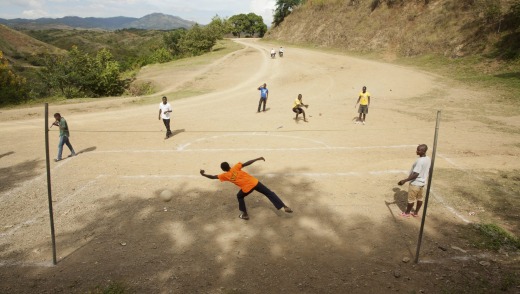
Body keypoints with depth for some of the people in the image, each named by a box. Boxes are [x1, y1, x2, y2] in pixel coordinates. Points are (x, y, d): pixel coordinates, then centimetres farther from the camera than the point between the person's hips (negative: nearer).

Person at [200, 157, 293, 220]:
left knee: (239, 196, 30)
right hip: (255, 182, 2)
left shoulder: (225, 175, 3)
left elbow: (213, 177, 10)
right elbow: (246, 163, -8)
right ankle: (284, 207, -1)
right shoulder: (235, 167, 4)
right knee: (269, 193, 7)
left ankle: (244, 214, 25)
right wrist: (257, 159, -6)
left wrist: (203, 174, 23)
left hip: (247, 188, -1)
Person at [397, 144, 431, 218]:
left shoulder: (420, 161, -29)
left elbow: (415, 174, -31)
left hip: (415, 183, -8)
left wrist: (404, 180, -31)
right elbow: (428, 171, 12)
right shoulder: (428, 159, -2)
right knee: (419, 198, 19)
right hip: (422, 182, 8)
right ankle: (416, 212, 33)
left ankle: (407, 213, 24)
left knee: (411, 199, 9)